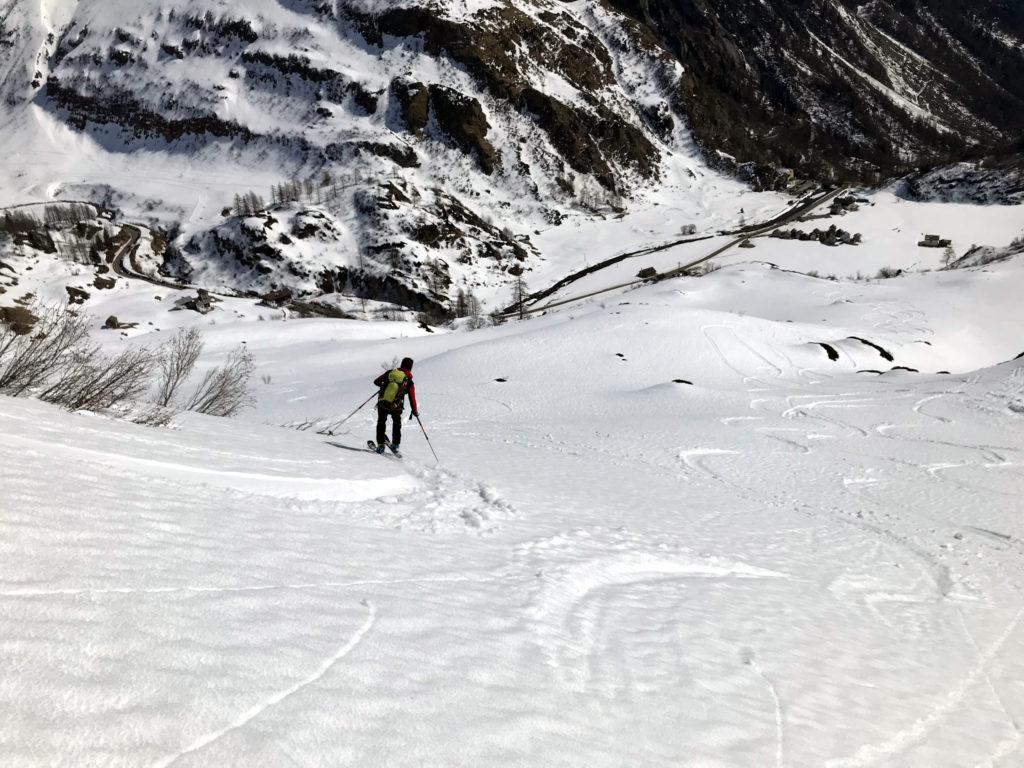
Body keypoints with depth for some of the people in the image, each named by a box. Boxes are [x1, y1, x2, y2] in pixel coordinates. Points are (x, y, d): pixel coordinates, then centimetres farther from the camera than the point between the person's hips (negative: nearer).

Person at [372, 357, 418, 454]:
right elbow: (412, 399, -5)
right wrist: (415, 412, 9)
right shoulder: (409, 383, -8)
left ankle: (381, 445, 21)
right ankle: (395, 444, 23)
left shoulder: (389, 373, -3)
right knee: (397, 423, 28)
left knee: (381, 422, 25)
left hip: (382, 404, 1)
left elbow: (376, 382, 7)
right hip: (396, 408, -1)